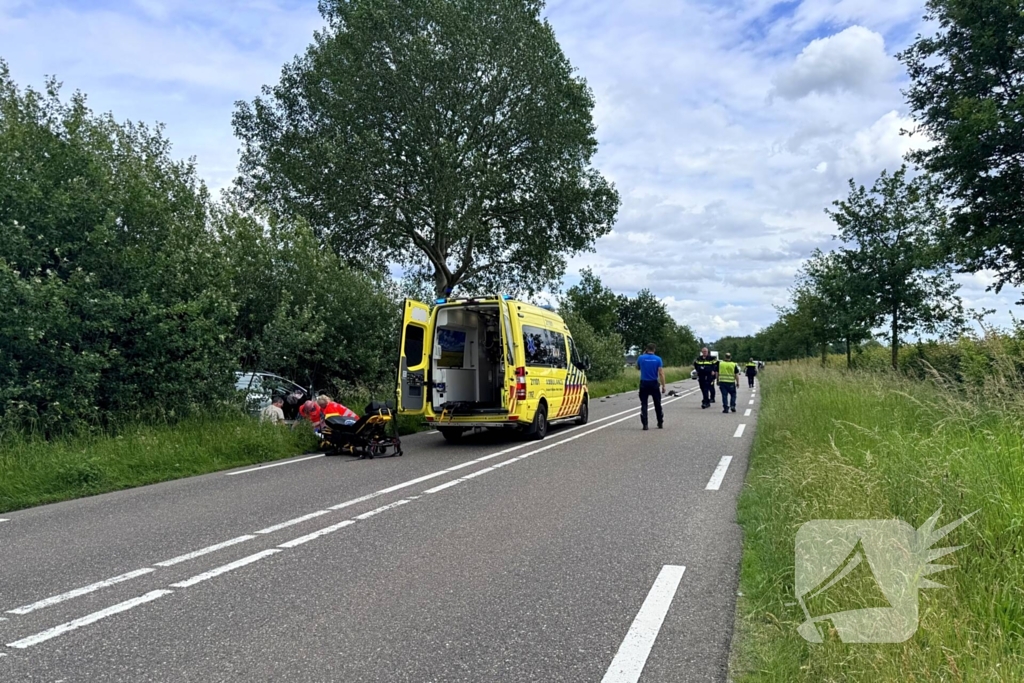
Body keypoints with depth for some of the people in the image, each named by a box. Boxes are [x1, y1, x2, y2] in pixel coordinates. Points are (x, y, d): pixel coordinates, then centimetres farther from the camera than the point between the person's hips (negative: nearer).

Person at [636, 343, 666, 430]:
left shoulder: (641, 358, -5)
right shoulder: (658, 359, -6)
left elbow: (637, 367, 16)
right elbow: (661, 373, -9)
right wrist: (663, 386, -5)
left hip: (644, 384, 0)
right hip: (654, 384, 1)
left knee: (644, 404, 2)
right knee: (657, 404, 14)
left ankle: (645, 425, -5)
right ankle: (660, 423, 22)